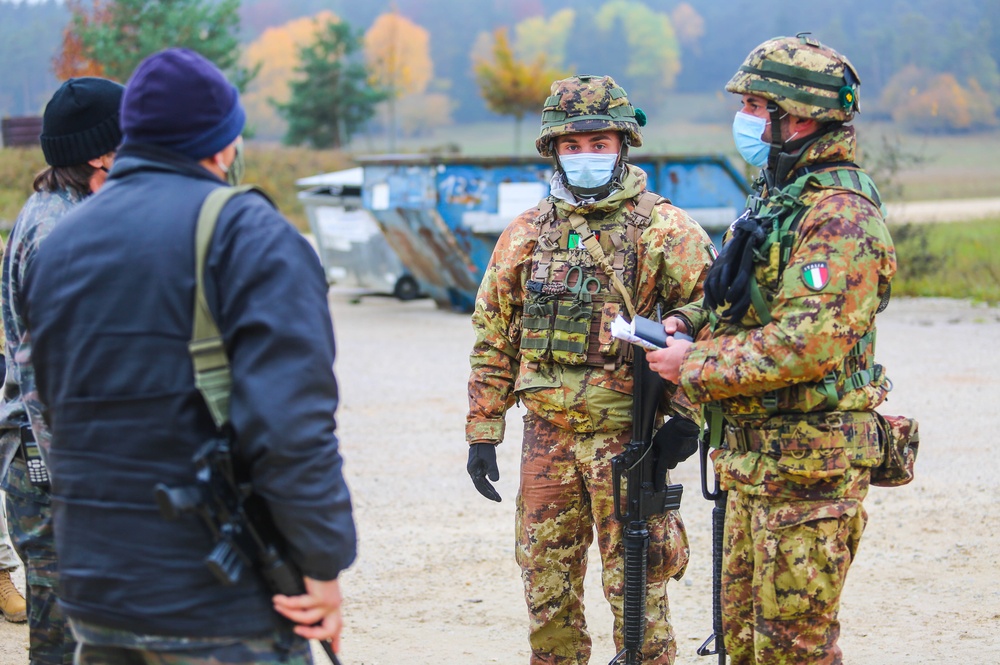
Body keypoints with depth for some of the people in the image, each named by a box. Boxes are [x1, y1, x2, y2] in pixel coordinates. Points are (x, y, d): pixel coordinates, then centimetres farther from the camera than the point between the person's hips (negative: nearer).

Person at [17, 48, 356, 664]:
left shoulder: (58, 243, 11)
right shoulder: (250, 235, -12)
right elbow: (290, 422, -22)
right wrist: (324, 562, -15)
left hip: (93, 592, 7)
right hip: (220, 607, -7)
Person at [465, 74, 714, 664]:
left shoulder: (665, 230, -2)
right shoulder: (526, 235, 10)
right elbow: (493, 339, 14)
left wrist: (688, 414, -14)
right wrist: (483, 432, 9)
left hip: (627, 436, -4)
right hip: (546, 435, 4)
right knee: (547, 589, 10)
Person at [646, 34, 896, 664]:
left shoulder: (840, 216, -18)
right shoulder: (780, 202, 15)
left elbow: (809, 341, -27)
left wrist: (694, 367, -18)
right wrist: (689, 322, 5)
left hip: (809, 469, -10)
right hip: (754, 461, 10)